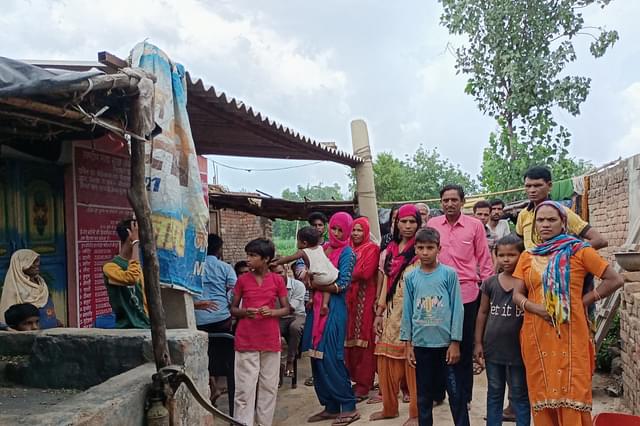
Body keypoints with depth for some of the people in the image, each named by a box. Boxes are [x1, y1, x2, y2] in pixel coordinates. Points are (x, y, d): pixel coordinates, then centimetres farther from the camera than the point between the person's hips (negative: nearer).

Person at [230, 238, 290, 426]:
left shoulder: (277, 280, 1)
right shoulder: (242, 280, 1)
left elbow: (286, 309, 5)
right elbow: (233, 309, 6)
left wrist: (271, 312, -15)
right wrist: (245, 312, -15)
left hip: (270, 340, 1)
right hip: (246, 340, -1)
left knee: (269, 386, 9)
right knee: (245, 388, -1)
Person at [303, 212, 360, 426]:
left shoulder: (347, 253, -4)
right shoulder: (322, 249, 14)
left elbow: (342, 285, -12)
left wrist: (316, 285, -6)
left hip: (334, 308, -6)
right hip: (317, 307, 7)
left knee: (330, 357, -9)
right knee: (316, 357, 6)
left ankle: (348, 407, 1)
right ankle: (330, 406, 17)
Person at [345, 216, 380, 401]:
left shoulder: (372, 249, 0)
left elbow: (366, 272, -12)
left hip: (365, 298, -5)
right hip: (349, 298, 5)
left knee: (363, 339, -4)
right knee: (350, 338, 5)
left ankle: (363, 385, 1)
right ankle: (354, 379, 15)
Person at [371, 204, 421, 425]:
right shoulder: (390, 250, 12)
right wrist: (379, 313, 13)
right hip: (392, 314, 6)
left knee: (413, 362, 0)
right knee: (387, 362, 9)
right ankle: (389, 407, 25)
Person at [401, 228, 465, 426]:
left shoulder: (449, 274, -4)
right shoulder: (410, 278, 2)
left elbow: (457, 308, -4)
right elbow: (407, 312, 5)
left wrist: (455, 342, -7)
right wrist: (408, 344, 3)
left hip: (446, 342, -2)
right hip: (421, 344, 2)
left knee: (455, 392, 6)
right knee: (424, 395, 13)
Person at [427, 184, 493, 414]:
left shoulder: (475, 225, -1)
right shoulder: (432, 224, 5)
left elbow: (484, 258, 2)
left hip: (466, 293, -2)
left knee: (464, 347, 8)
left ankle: (463, 396, 21)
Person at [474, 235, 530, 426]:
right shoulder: (490, 283, 2)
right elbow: (483, 312, 7)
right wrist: (478, 342, 5)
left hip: (518, 349, -3)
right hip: (493, 348, 3)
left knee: (519, 396, 10)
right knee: (494, 394, 15)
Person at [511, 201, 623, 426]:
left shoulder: (578, 250, 0)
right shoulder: (527, 256, 11)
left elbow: (614, 280, -2)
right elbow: (517, 295, 6)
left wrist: (583, 302, -5)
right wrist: (537, 309, -13)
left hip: (571, 333, -3)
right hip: (536, 335, 3)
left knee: (572, 394, -2)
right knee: (542, 394, 8)